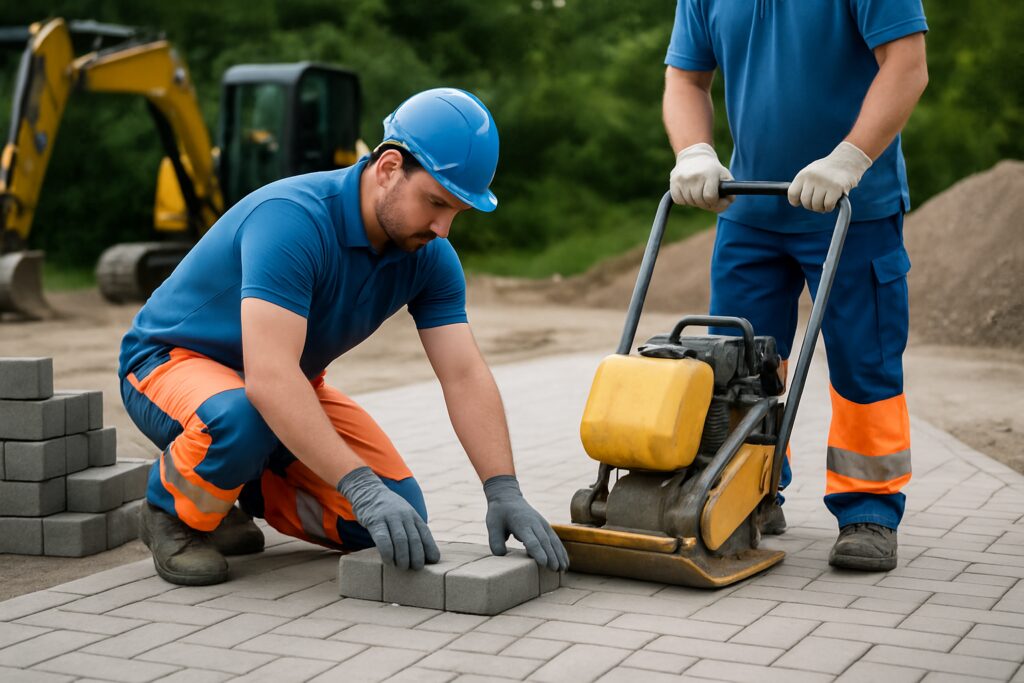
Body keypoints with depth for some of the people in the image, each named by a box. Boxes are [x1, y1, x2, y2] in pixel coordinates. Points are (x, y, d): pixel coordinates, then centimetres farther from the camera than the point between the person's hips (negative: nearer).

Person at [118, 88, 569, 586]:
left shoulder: (429, 257, -12)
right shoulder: (292, 220, -35)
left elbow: (465, 377, -14)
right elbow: (269, 378, -43)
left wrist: (504, 493, -26)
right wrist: (362, 488, -47)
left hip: (289, 386, 7)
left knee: (397, 512, -9)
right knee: (242, 423, -42)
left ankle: (234, 486, 13)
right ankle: (173, 508, -7)